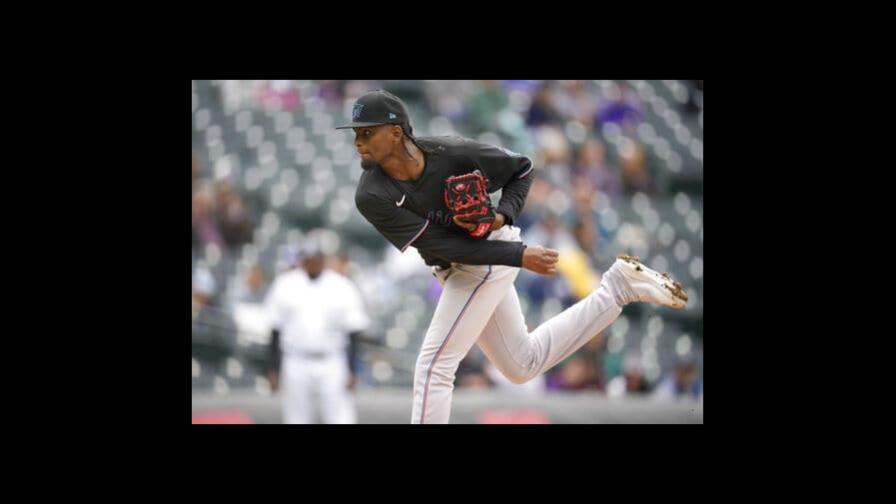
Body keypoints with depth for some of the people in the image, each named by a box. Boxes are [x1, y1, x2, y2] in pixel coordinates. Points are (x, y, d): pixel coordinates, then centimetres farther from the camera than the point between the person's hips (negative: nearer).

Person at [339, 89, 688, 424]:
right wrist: (518, 256, -25)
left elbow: (522, 168, -3)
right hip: (455, 270, 5)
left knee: (434, 366, -12)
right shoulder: (372, 197, -18)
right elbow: (439, 246, -21)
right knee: (523, 365, 19)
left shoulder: (454, 154, -23)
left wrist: (504, 215, -21)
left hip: (488, 254, -5)